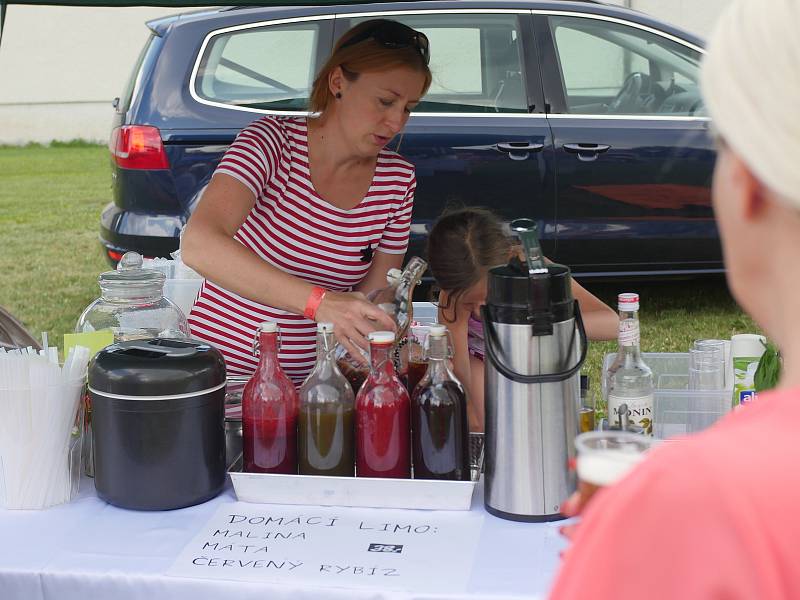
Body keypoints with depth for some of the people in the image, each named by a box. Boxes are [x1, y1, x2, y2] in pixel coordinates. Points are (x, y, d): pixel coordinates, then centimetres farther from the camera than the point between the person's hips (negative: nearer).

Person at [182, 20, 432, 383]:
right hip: (223, 363, -4)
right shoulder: (273, 140, -14)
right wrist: (318, 301, -39)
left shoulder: (398, 180, 1)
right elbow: (198, 245, -30)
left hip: (314, 377, 5)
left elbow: (373, 295, 5)